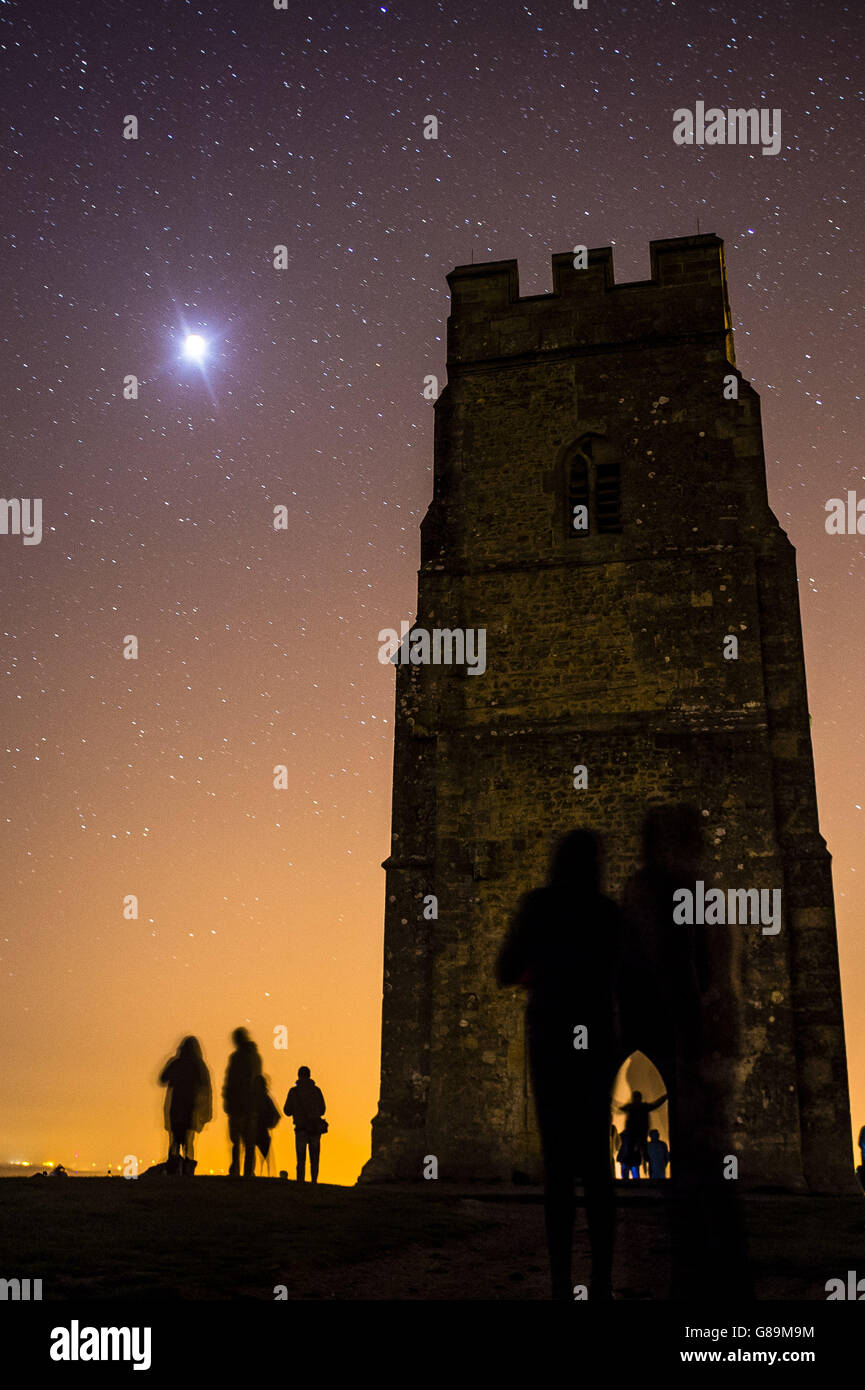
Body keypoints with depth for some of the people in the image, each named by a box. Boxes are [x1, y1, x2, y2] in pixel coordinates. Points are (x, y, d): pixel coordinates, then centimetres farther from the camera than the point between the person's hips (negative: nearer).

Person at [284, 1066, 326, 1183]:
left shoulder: (293, 1091, -2)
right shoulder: (316, 1090, 5)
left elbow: (287, 1111, 2)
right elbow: (322, 1110, 12)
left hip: (302, 1129, -2)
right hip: (316, 1129, 2)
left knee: (301, 1160, 1)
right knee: (314, 1159, 10)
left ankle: (300, 1183, -9)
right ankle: (314, 1182, 2)